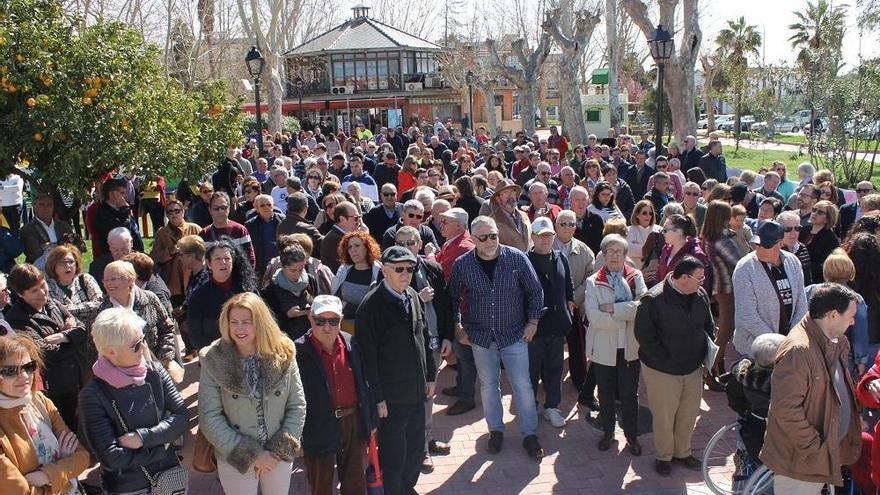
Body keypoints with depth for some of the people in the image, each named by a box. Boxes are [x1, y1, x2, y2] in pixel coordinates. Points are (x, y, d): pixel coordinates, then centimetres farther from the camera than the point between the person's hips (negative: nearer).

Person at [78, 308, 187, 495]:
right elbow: (112, 458, -20)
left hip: (170, 475, 4)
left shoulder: (155, 372, -9)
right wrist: (161, 443, -14)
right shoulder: (93, 394, -19)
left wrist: (143, 438, -20)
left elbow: (181, 416, -9)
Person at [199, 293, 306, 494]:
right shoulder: (214, 361, -13)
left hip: (279, 456, 2)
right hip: (236, 460, -1)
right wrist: (252, 455, -15)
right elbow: (210, 418, -13)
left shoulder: (283, 354, -9)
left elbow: (297, 406, -3)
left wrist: (281, 449, -12)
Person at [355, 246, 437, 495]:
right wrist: (377, 397, -16)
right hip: (390, 395, -7)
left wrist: (430, 376, 15)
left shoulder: (414, 297, 4)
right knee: (393, 455, 6)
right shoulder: (371, 305, -17)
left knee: (416, 448, 19)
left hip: (417, 391, 7)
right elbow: (367, 354, -17)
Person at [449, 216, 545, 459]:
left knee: (523, 385, 4)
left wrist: (532, 322, -2)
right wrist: (459, 326, 4)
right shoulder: (462, 264, -8)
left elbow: (535, 291, -1)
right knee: (488, 385, 13)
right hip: (481, 338, 1)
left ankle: (530, 434, 19)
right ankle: (495, 430, 31)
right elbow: (453, 297, 8)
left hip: (514, 335, -1)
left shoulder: (517, 258, -11)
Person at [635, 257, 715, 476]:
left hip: (694, 368, 6)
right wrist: (666, 360, -16)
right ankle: (663, 456, 29)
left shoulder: (701, 295, 0)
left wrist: (707, 352, 5)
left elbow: (709, 327, 15)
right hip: (662, 371, -6)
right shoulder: (653, 299, -20)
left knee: (689, 413, 17)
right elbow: (643, 335, -17)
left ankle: (682, 452, 39)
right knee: (664, 416, 7)